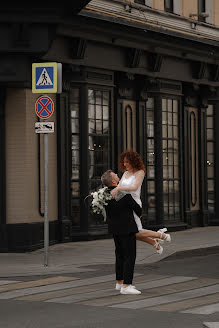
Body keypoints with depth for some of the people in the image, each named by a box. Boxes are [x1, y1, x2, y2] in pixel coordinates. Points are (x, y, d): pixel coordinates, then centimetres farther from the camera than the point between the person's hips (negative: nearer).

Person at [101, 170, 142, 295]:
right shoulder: (124, 194, -23)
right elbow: (137, 207, -13)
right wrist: (139, 214, 12)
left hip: (115, 228, 8)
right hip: (127, 228, -8)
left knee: (120, 255, 19)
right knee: (130, 256, -5)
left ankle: (120, 282, 27)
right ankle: (126, 286, -10)